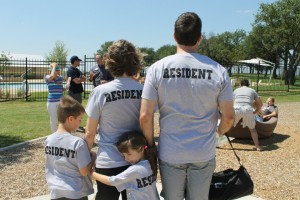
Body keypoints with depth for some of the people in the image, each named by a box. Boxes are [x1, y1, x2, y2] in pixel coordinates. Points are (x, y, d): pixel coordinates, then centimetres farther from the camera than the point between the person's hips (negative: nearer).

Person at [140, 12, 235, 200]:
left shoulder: (158, 68, -9)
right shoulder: (218, 70, -7)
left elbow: (145, 116, -11)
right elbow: (228, 117, -4)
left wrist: (151, 143, 5)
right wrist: (219, 132, 18)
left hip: (170, 154, 0)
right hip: (204, 154, 1)